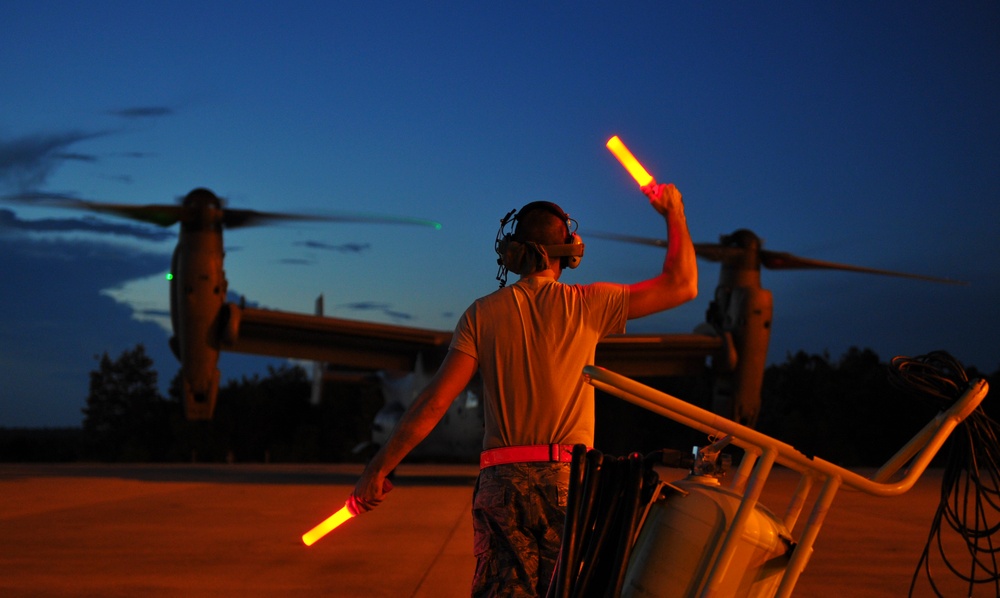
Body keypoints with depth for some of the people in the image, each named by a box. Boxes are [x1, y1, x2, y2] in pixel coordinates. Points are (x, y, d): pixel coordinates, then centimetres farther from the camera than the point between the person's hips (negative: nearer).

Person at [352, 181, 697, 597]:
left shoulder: (483, 313, 3)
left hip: (502, 482, 1)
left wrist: (378, 469, 3)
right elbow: (682, 284, 10)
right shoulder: (587, 305, 2)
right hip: (568, 481, 0)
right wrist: (674, 213, 23)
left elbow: (435, 401, -2)